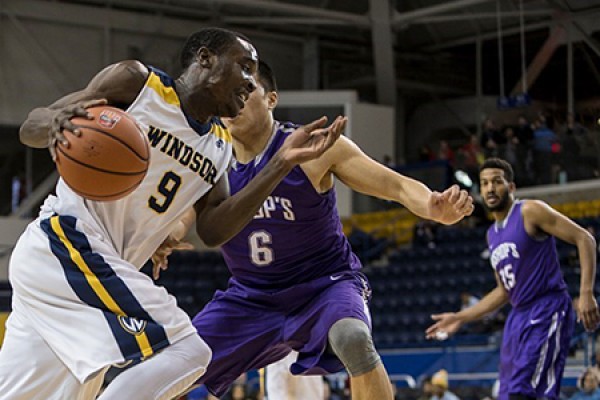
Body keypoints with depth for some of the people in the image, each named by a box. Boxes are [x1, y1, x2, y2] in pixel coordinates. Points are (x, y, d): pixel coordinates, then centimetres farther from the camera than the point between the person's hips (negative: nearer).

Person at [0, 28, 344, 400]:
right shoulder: (136, 81, -3)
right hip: (66, 239, -9)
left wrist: (282, 164, 0)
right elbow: (30, 129, -3)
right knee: (186, 350, -18)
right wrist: (55, 121, -28)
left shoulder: (220, 146, 16)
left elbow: (212, 230, 4)